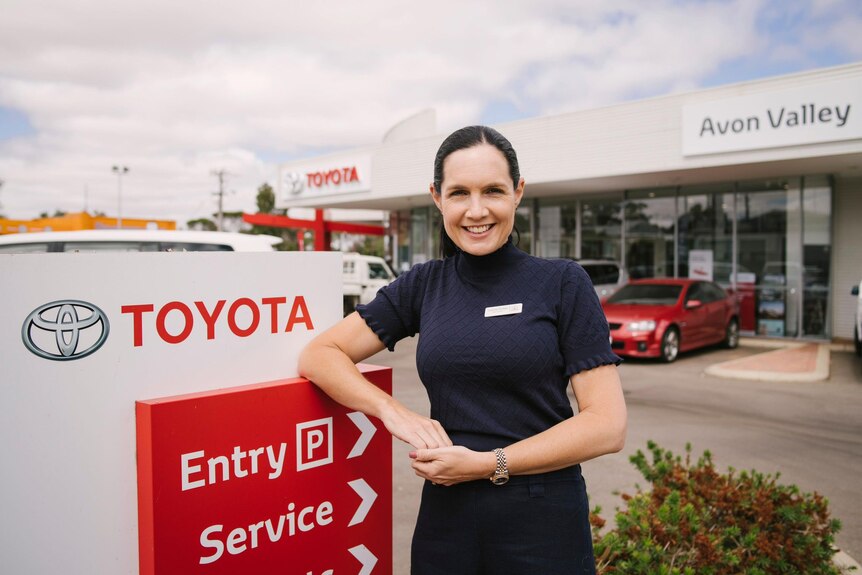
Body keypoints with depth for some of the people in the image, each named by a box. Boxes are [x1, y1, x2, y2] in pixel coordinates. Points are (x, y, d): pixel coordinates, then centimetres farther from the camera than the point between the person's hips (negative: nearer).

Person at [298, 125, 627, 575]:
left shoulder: (563, 283, -6)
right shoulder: (422, 286, 2)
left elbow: (607, 426, -10)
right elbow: (318, 355, 0)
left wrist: (486, 464, -16)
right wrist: (393, 411, -16)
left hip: (544, 524, -2)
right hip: (445, 520, 3)